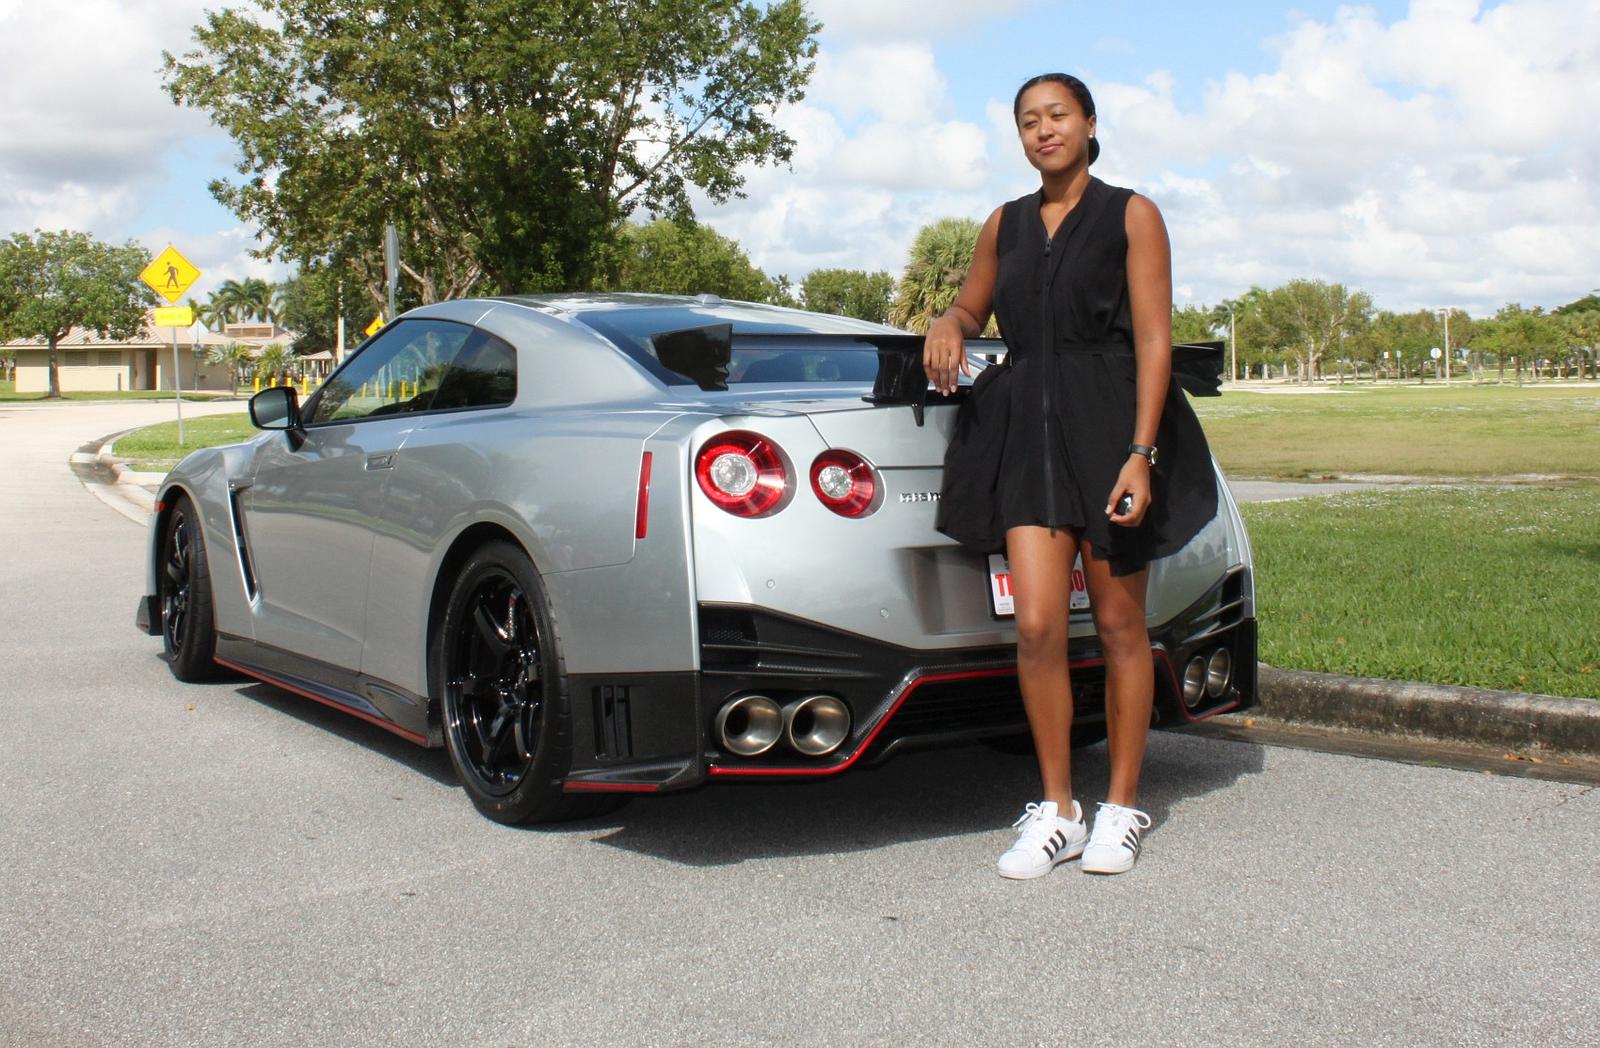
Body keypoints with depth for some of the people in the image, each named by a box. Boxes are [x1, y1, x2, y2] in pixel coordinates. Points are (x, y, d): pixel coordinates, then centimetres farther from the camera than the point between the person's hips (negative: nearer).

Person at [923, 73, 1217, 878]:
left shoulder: (1131, 216, 2)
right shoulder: (1005, 225, 14)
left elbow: (1153, 339, -5)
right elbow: (973, 307, 28)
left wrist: (1140, 454, -15)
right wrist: (947, 325, 2)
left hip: (1111, 424, -3)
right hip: (1025, 428, 3)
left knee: (1118, 626, 3)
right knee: (1037, 626, -7)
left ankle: (1120, 810, 16)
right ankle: (1056, 813, 5)